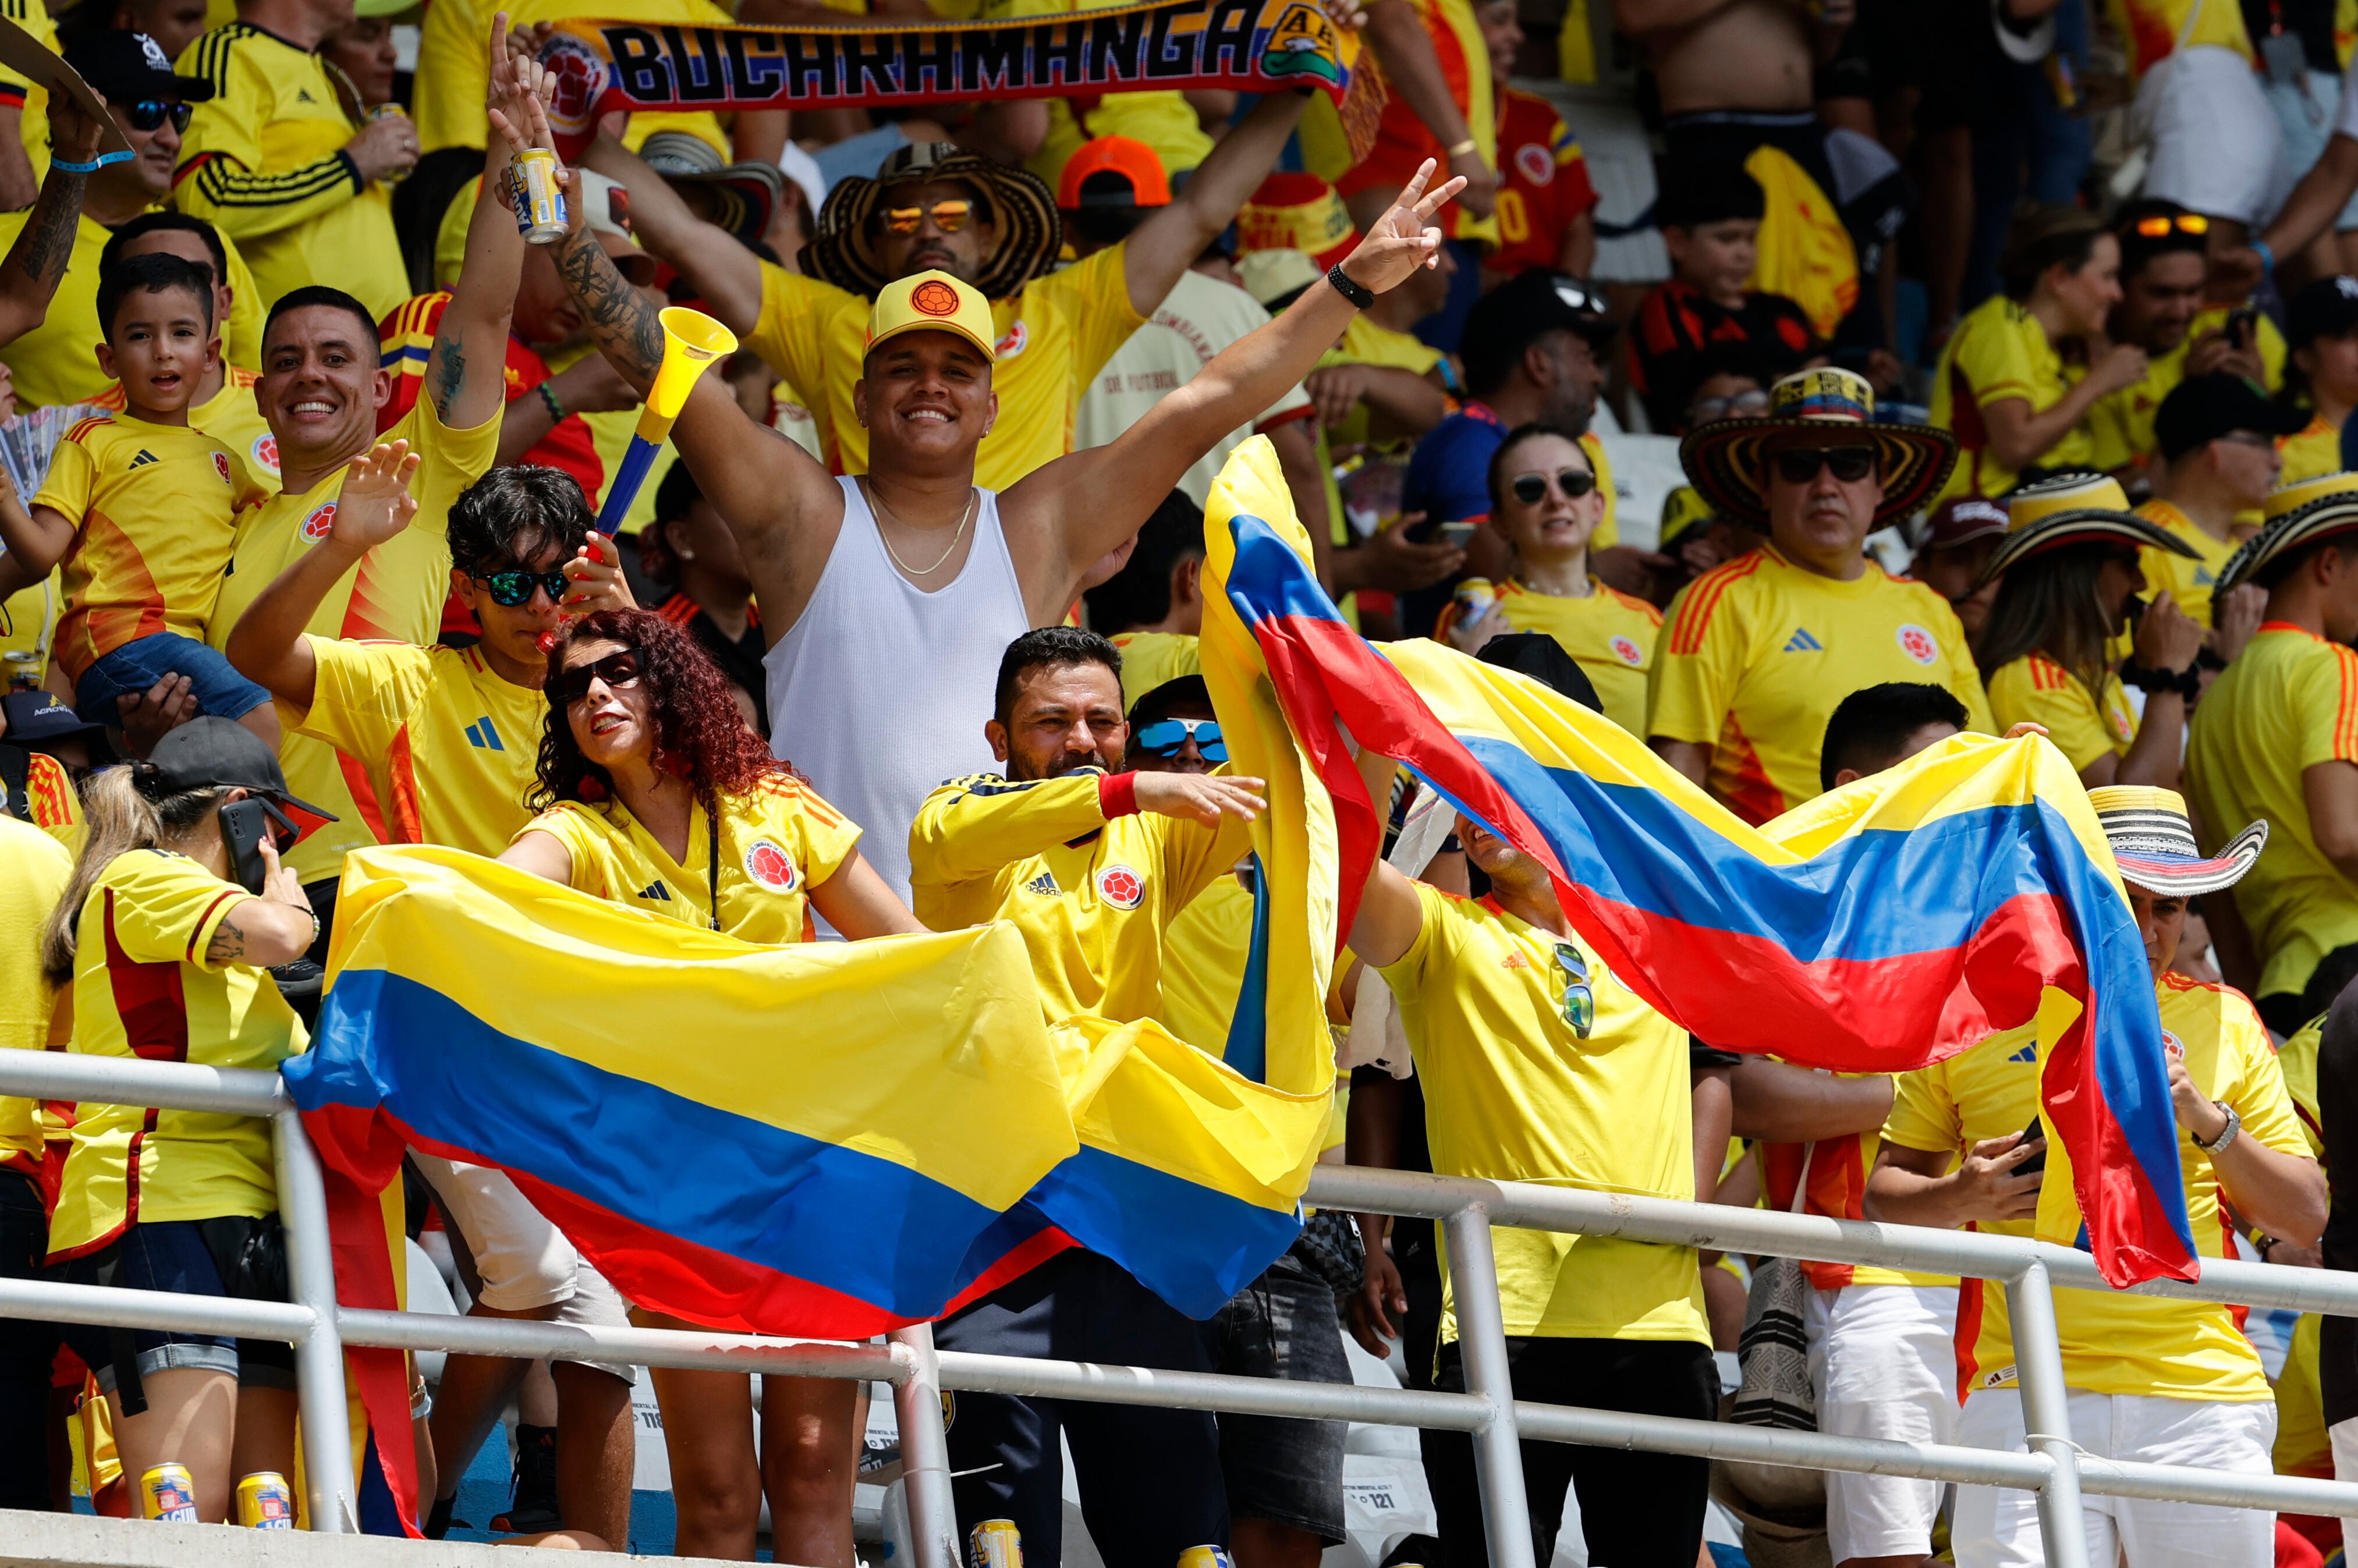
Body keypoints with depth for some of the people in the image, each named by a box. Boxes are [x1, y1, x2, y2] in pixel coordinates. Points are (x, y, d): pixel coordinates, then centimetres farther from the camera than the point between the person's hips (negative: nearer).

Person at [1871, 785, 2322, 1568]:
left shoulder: (2222, 1022, 14)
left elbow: (2305, 1219, 12)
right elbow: (1886, 1196, 15)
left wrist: (2206, 1119, -2)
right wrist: (1962, 1197, -7)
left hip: (2203, 1393, 2)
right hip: (2026, 1393, -2)